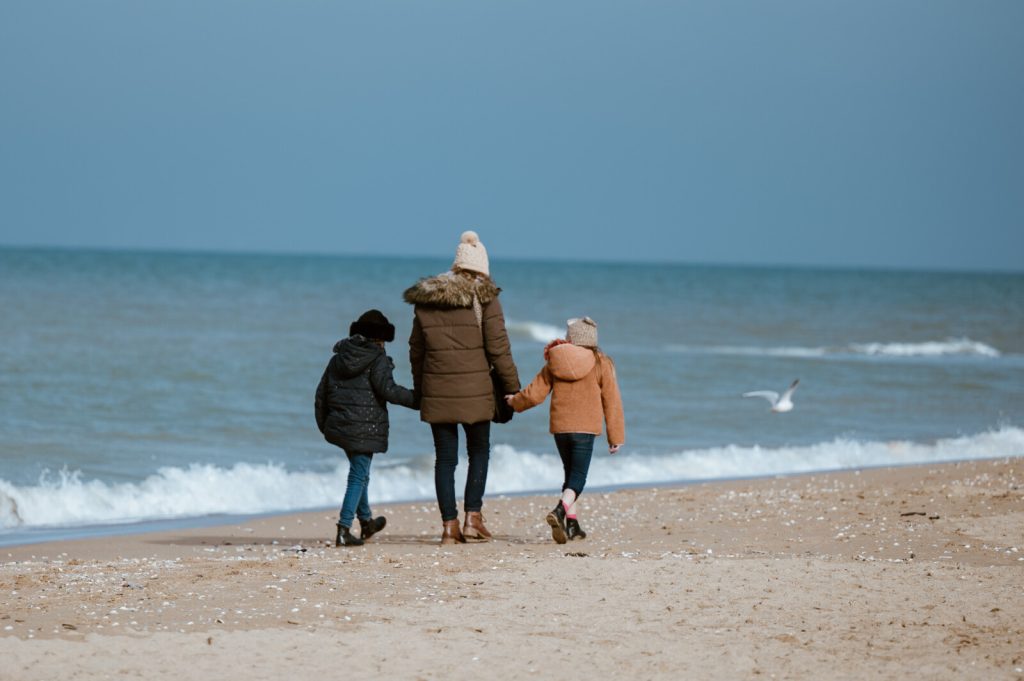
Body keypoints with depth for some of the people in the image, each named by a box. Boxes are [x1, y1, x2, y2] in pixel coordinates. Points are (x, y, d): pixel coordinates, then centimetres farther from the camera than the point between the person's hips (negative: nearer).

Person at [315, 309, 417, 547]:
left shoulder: (338, 358, 12)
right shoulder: (377, 359, -8)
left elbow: (321, 393, 14)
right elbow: (387, 389, -18)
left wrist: (323, 424, 24)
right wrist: (416, 400, -9)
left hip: (339, 425, 7)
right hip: (365, 427, -7)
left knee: (359, 472, 24)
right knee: (358, 476, -3)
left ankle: (366, 521, 38)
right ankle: (344, 529, -11)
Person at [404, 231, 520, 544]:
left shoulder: (424, 300, 7)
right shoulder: (484, 298, -5)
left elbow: (416, 350, 12)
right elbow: (498, 348, -7)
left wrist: (419, 389, 21)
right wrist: (512, 388, 1)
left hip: (436, 392, 3)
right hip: (474, 390, -3)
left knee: (445, 458, 8)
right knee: (479, 452, 14)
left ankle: (449, 525, 5)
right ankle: (473, 519, 5)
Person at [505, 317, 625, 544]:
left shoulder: (554, 363, 4)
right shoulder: (601, 364, -2)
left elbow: (534, 394, 7)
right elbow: (611, 402, 0)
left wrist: (515, 401, 28)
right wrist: (616, 436, 5)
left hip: (559, 427, 4)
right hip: (585, 429, -3)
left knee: (571, 474, 18)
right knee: (578, 477, -4)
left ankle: (571, 523, 16)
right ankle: (560, 511, -29)